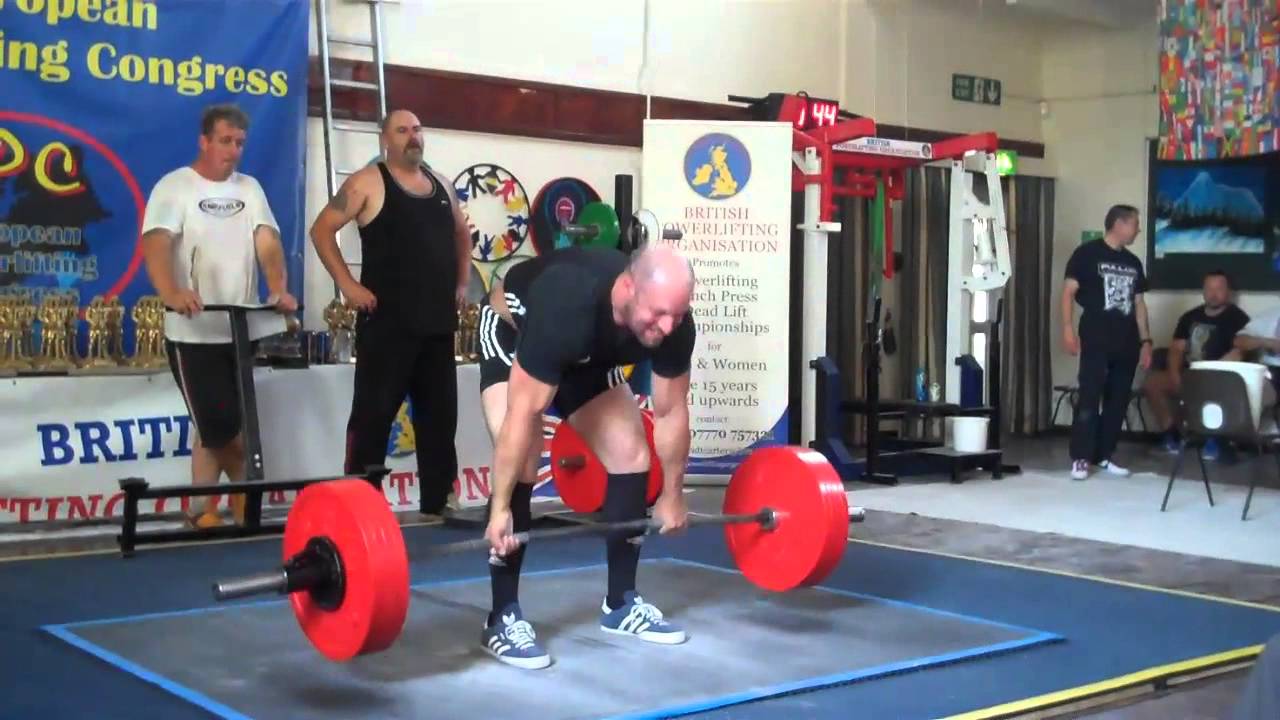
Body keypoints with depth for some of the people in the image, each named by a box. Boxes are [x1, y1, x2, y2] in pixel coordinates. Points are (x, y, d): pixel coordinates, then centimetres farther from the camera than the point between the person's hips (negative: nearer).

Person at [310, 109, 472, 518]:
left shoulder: (441, 184, 16)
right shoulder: (369, 182, -3)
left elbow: (461, 233, 30)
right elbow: (322, 229, -7)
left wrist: (462, 282, 17)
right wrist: (347, 284, -13)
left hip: (438, 320, 6)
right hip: (388, 322, -6)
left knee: (440, 413, 10)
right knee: (373, 413, -5)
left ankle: (439, 500, 19)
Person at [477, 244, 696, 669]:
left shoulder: (673, 324, -28)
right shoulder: (565, 307, -45)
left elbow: (671, 411, -12)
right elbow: (524, 413, -39)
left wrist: (672, 495, -3)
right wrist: (500, 508, -35)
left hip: (588, 356, 6)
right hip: (513, 334, -6)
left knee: (632, 456, -2)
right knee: (521, 468, -21)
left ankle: (621, 603, 10)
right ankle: (503, 618, -12)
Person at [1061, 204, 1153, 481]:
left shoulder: (1133, 262, 17)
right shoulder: (1087, 253, -1)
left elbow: (1139, 303, 19)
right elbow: (1069, 291, -6)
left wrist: (1145, 340, 13)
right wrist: (1068, 328, -16)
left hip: (1126, 341, 6)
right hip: (1096, 339, -6)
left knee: (1118, 400, 6)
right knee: (1089, 397, -10)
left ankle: (1104, 456, 13)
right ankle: (1080, 458, -7)